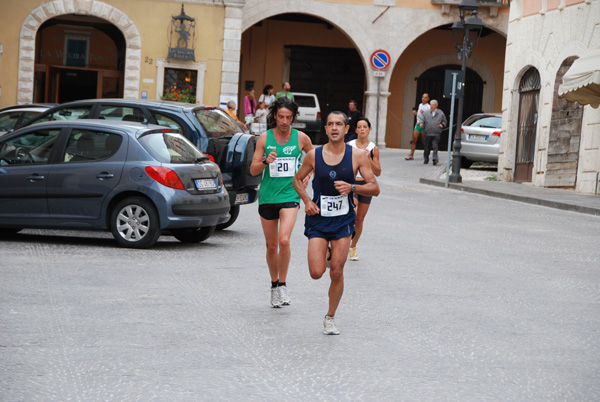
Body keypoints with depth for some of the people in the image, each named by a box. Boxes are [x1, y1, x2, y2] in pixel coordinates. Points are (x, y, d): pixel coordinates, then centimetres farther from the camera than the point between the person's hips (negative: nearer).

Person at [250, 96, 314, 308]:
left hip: (290, 196, -2)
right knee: (271, 246, 9)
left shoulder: (301, 138, 1)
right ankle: (274, 285, 28)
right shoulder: (264, 138, 1)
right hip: (267, 196, 2)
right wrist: (266, 161, -18)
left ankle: (283, 285, -6)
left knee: (284, 240, -21)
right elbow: (253, 170, 1)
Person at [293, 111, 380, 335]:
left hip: (343, 220, 0)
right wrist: (306, 201, -3)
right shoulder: (314, 155, -3)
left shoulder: (357, 156, -5)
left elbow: (375, 188, -4)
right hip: (318, 219, 0)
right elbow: (298, 179, 13)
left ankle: (330, 318, 16)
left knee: (336, 273, -3)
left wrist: (352, 188, -22)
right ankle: (325, 254, 29)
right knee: (316, 273, -9)